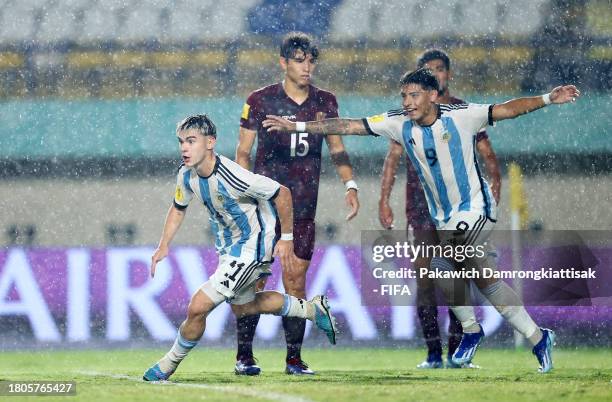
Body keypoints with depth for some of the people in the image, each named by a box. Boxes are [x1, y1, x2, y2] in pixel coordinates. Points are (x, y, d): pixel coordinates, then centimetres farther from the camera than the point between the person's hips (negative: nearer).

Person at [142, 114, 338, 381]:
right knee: (242, 307, 28)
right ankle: (313, 309, 42)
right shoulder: (186, 175, -9)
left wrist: (286, 238, -15)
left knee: (198, 307, -14)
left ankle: (170, 364, 10)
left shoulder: (231, 177, -33)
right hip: (228, 245, 9)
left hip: (252, 246, -9)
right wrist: (164, 246, 2)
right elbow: (178, 208, 12)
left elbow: (282, 193, -23)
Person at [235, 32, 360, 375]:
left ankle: (294, 359, 7)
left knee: (296, 279, 3)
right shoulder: (260, 101, -1)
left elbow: (337, 147, 15)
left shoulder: (325, 102, 8)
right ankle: (244, 355, -2)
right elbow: (243, 151, 3)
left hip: (304, 207, 3)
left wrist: (350, 184, 1)